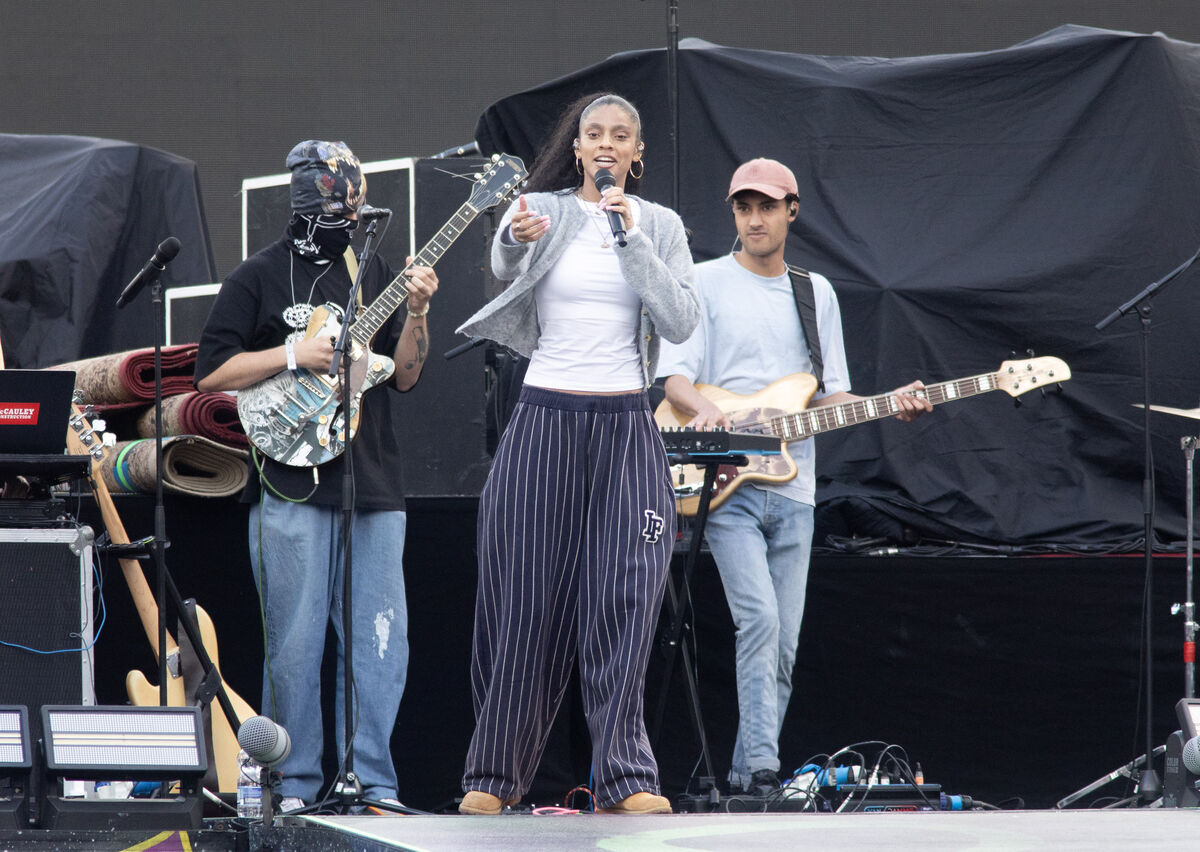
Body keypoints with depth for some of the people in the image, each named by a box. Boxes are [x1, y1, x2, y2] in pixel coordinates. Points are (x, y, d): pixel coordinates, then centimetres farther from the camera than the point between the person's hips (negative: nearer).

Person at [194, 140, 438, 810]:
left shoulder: (375, 275, 16)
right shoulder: (259, 277, 3)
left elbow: (404, 376, 11)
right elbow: (212, 372, -1)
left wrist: (416, 313, -5)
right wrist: (295, 354, -10)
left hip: (373, 485, 4)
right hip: (292, 485, -4)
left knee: (381, 642, 0)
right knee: (296, 643, -4)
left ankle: (372, 783, 5)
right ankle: (295, 787, 3)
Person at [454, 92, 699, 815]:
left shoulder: (660, 226, 8)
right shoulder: (538, 210, 5)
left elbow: (681, 322, -4)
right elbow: (503, 265, -12)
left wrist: (630, 237, -11)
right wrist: (518, 241, -34)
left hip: (627, 430, 1)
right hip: (545, 422, -1)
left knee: (622, 602, -6)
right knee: (526, 600, 0)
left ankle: (625, 780, -7)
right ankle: (494, 775, 9)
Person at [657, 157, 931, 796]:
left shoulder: (816, 293, 16)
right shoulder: (706, 283, 3)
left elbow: (830, 395, 16)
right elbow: (675, 376, -4)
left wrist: (890, 407, -1)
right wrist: (703, 408, -26)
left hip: (792, 489, 5)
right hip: (725, 484, -5)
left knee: (783, 644, 3)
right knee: (760, 619, -21)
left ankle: (746, 770, 10)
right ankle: (761, 764, -26)